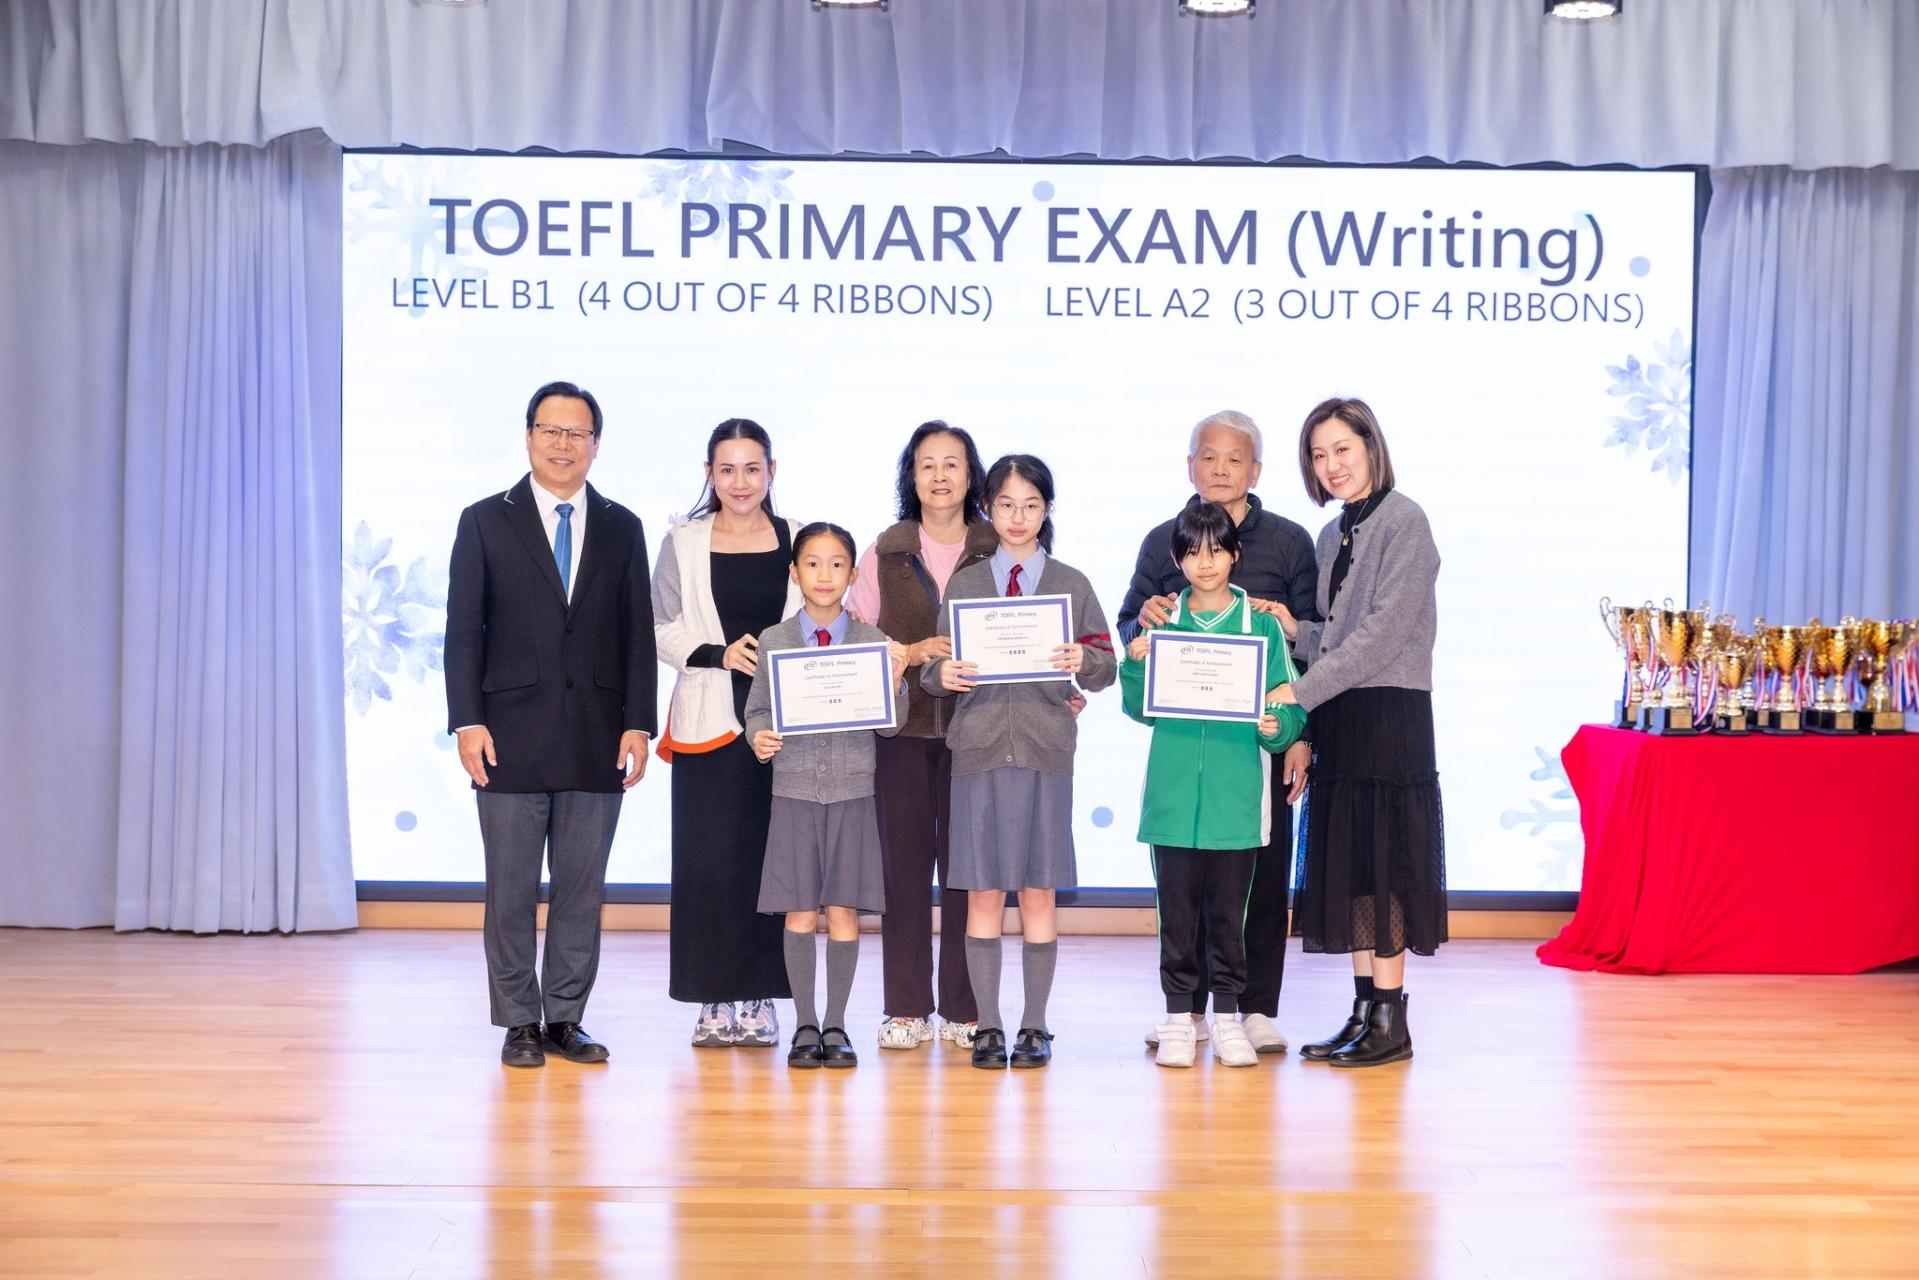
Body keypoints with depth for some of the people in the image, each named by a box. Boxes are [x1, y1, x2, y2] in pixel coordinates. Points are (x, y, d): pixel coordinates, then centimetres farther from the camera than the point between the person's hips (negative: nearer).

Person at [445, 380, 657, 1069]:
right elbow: (462, 631, 0)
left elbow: (637, 634, 8)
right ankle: (519, 1022, 11)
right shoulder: (485, 522, 4)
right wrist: (467, 721, -9)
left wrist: (638, 723, -1)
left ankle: (566, 1018, 15)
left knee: (582, 887, 5)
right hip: (513, 738, -2)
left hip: (597, 741, 2)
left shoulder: (621, 528, 10)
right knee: (511, 889, 2)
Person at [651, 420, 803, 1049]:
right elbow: (661, 631, 4)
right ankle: (715, 1001, 6)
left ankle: (760, 998, 9)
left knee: (772, 855, 0)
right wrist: (719, 655, -12)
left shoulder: (796, 542, 7)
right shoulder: (683, 544, 6)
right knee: (708, 858, -2)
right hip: (710, 723, -1)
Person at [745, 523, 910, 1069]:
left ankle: (836, 1025, 12)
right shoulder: (774, 640, 4)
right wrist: (759, 737, -13)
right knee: (800, 914, 2)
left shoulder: (873, 641, 3)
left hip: (852, 793, 0)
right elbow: (757, 709, 8)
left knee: (844, 913, 1)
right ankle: (805, 1025, 13)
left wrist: (896, 680, -15)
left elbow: (889, 725, 2)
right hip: (794, 792, 0)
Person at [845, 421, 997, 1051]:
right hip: (902, 727, 1)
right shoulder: (884, 553, 9)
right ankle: (907, 1010, 9)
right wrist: (914, 653, -10)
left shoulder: (998, 552, 6)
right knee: (905, 862, 2)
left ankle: (965, 1010, 8)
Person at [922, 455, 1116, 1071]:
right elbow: (936, 664, 7)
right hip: (978, 747, 1)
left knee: (1039, 891, 2)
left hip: (1046, 748, 0)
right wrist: (942, 674, -16)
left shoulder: (1071, 585, 8)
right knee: (983, 891, 1)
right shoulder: (963, 584, 10)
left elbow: (1106, 667, 4)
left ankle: (1035, 1025, 9)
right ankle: (988, 1026, 8)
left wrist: (1084, 661, -18)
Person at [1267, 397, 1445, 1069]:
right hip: (1340, 719, 8)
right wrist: (1293, 629, -1)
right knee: (1347, 862, 8)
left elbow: (1383, 630, -17)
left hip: (1390, 714, -8)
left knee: (1380, 860, -6)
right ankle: (1364, 1010, 14)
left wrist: (1303, 690, -20)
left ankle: (1391, 1020, -1)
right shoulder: (1334, 535, 16)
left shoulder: (1403, 521, -9)